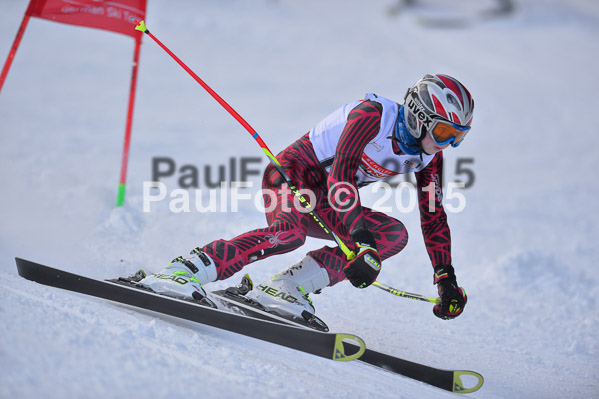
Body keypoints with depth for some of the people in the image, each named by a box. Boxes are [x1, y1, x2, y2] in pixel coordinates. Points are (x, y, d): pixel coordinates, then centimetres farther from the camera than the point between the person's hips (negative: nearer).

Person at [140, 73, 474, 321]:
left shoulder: (430, 155, 1)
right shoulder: (373, 114, -21)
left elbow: (434, 217, 7)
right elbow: (341, 173, -33)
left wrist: (446, 280, -1)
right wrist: (362, 243, -43)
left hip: (325, 204, 8)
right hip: (291, 175, -8)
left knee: (394, 235, -12)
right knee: (290, 231, -38)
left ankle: (287, 287, -19)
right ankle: (184, 272, -40)